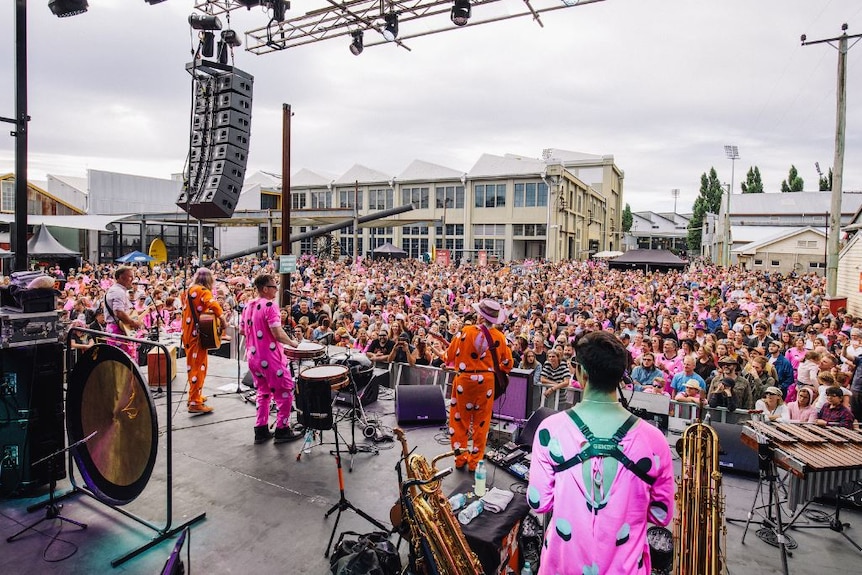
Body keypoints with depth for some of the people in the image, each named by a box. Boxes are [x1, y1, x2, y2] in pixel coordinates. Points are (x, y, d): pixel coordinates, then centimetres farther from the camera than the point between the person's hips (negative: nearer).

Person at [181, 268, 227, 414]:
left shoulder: (188, 291, 14)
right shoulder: (203, 291, -12)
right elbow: (214, 306, -29)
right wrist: (223, 321, -20)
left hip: (188, 333, 9)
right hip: (197, 334, -9)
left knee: (192, 364, 18)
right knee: (199, 366, -6)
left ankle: (194, 395, 29)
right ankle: (195, 403, -6)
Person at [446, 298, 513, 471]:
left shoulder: (466, 332, -14)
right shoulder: (500, 337, -5)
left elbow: (449, 357, -7)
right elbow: (507, 365, 4)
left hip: (464, 380, -2)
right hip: (486, 382, 2)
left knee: (460, 420, 14)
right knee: (481, 422, 14)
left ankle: (460, 457, 23)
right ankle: (475, 460, 22)